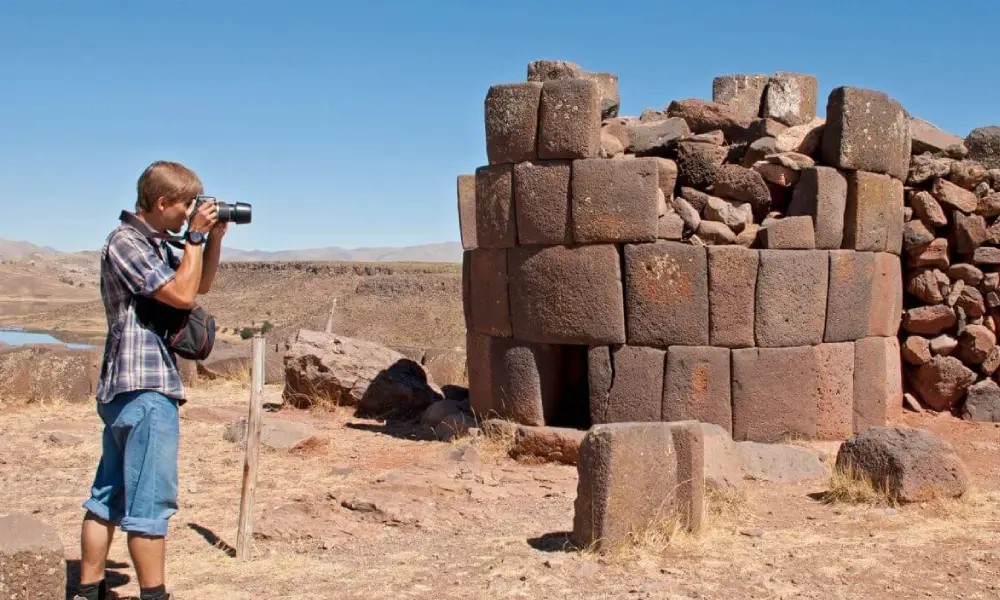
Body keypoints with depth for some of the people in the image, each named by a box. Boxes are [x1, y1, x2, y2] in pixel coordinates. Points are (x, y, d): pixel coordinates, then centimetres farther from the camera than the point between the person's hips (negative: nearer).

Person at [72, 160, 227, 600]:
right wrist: (196, 237, -9)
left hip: (124, 389, 10)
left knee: (108, 496, 13)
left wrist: (214, 238, 11)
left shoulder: (157, 244, 15)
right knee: (151, 502, -5)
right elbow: (182, 295, -17)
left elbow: (200, 285, 25)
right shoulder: (126, 242, -12)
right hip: (145, 389, -10)